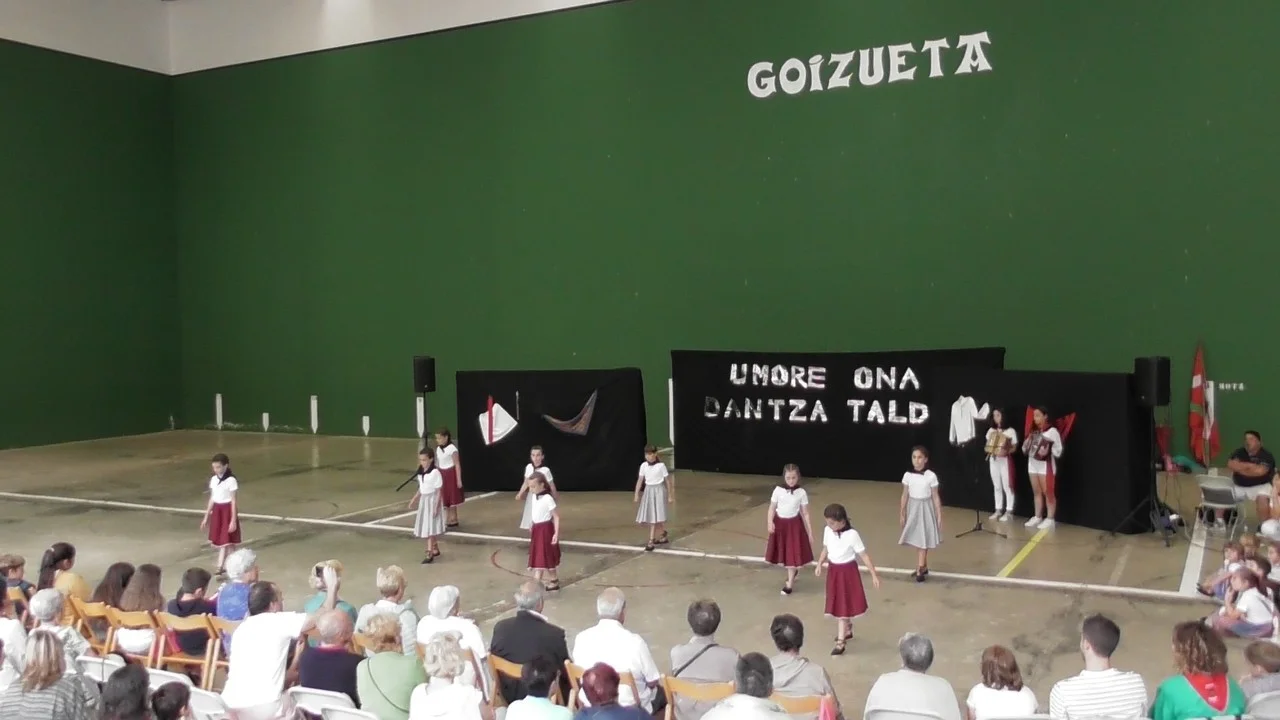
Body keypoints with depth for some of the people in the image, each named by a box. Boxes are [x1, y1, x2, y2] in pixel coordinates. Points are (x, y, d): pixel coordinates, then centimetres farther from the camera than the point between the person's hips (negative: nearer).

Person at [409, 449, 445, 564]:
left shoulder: (435, 472, -18)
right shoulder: (420, 472, 5)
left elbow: (439, 490, -16)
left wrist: (436, 506, -19)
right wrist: (414, 499, 14)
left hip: (432, 500, -8)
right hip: (423, 500, 8)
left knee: (430, 528, -7)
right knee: (427, 527, 14)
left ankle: (429, 554, -5)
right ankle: (435, 549, 28)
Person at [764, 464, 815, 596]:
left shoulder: (801, 492, -7)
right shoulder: (778, 490, -6)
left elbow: (805, 513, -2)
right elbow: (772, 508, -5)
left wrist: (810, 532, -1)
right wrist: (770, 522, -22)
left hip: (794, 524, -2)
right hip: (779, 523, 2)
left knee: (793, 554, 0)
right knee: (783, 552, 12)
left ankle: (790, 583, 15)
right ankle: (793, 571, 42)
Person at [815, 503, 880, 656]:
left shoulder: (852, 535, -21)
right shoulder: (827, 531, -5)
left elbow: (864, 555, -15)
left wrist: (874, 574, -15)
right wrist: (820, 565, -2)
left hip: (847, 572, -6)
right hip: (833, 571, 6)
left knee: (843, 607, -1)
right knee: (837, 605, 18)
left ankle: (840, 642, 4)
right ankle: (847, 630, 41)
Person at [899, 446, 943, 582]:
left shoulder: (931, 476, -12)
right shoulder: (907, 475, -4)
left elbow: (935, 497, -6)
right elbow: (905, 496, 4)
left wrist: (939, 516, -5)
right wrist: (902, 514, 6)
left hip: (926, 509, -3)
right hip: (913, 509, 3)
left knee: (923, 541, 1)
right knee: (916, 541, 11)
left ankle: (920, 570, 5)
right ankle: (923, 568, 24)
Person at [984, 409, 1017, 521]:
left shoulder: (1010, 431, -6)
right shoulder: (991, 431, 11)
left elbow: (1014, 447, -6)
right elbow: (987, 445, 16)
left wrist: (1006, 452, -23)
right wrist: (989, 450, -6)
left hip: (1005, 460, -5)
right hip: (993, 460, 5)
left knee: (1007, 486, -4)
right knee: (997, 487, 9)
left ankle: (1009, 511, 1)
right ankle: (998, 510, 16)